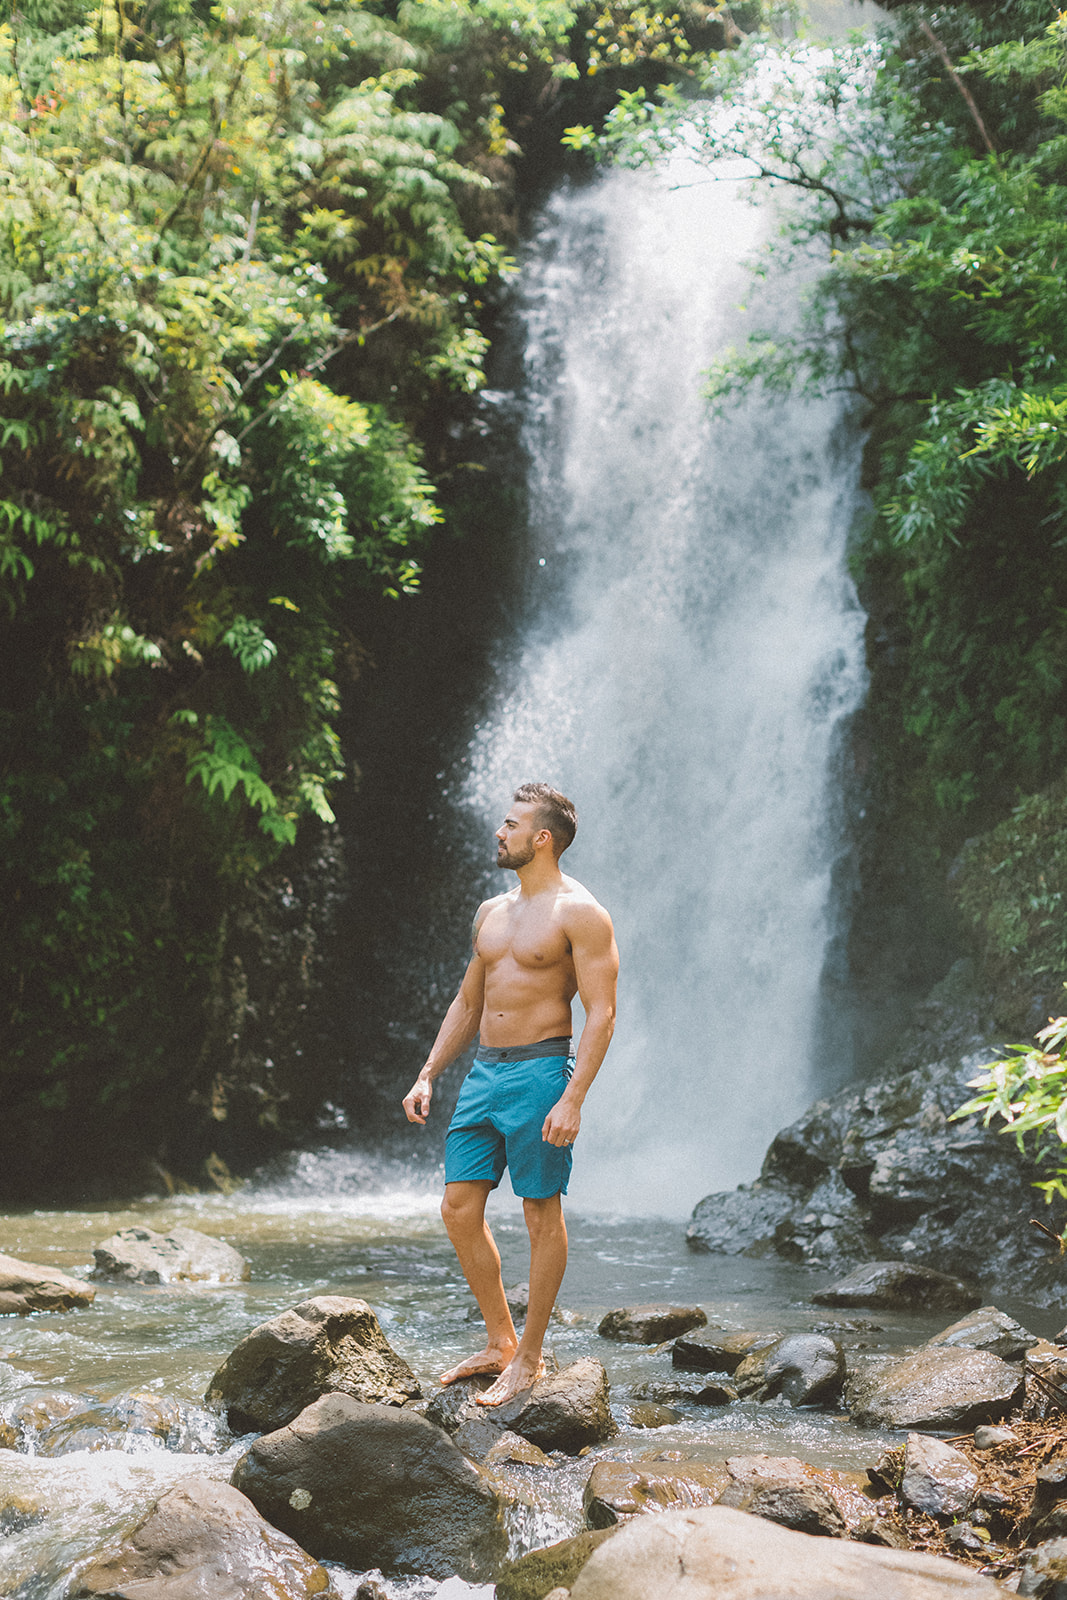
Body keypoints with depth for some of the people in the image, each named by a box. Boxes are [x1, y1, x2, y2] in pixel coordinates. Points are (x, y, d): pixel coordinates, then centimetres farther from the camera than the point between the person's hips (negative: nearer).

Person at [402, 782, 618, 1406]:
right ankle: (499, 1341, 18)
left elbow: (602, 1013, -12)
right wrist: (428, 1076, 15)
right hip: (483, 1072, 8)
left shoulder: (578, 912, -7)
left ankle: (531, 1356, 11)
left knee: (542, 1214, 1)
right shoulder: (492, 912, 16)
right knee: (459, 1209, 5)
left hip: (539, 1073, -8)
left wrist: (573, 1099, -21)